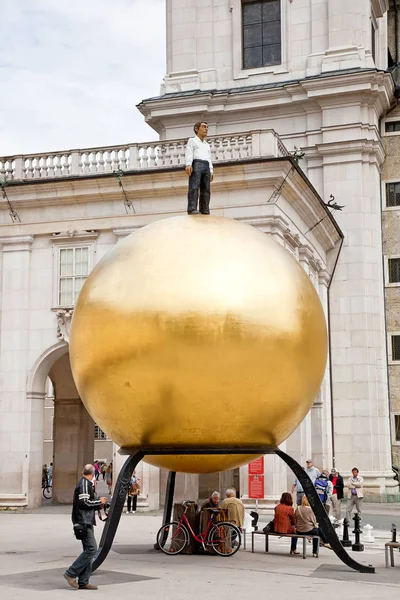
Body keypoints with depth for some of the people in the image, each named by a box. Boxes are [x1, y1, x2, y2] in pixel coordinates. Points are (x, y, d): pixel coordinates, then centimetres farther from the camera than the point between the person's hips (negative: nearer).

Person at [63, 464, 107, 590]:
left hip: (86, 521, 11)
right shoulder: (84, 483, -11)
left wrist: (98, 505, 17)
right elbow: (84, 502, -20)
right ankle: (71, 573, -11)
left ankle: (83, 582, 8)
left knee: (88, 550, 8)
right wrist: (99, 501, -9)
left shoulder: (86, 483, 20)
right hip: (84, 521, -11)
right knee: (91, 548, -15)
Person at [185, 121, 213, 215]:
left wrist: (211, 171, 13)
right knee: (194, 187, -21)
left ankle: (205, 211, -12)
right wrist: (188, 164, -16)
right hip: (196, 163, -6)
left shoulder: (207, 145, 35)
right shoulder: (192, 140, 17)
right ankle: (192, 209, -33)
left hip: (206, 166, 6)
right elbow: (189, 153, 2)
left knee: (206, 190, -6)